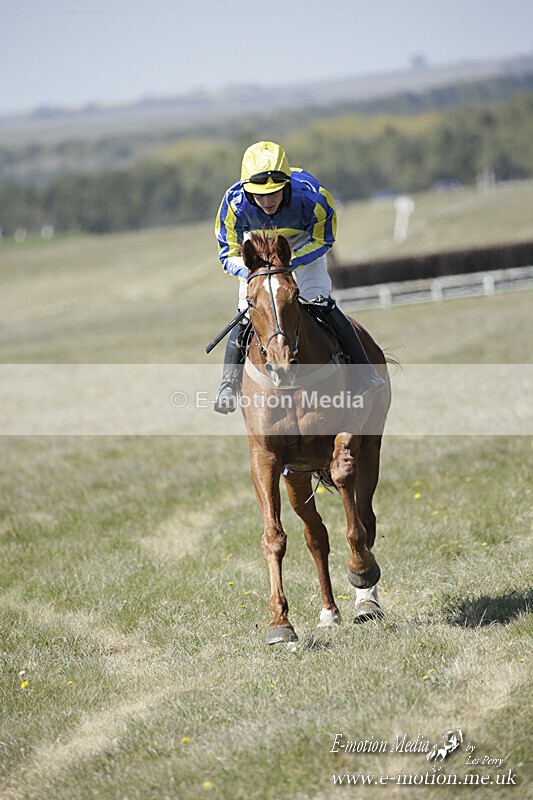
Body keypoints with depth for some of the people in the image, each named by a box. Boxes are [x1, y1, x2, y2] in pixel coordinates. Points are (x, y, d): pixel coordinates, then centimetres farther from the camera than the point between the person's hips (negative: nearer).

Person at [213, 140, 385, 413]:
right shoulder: (234, 203, -33)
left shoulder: (312, 196, -36)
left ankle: (363, 370, -7)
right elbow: (229, 253, -18)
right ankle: (229, 385, 1)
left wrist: (289, 262, -33)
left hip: (304, 248, -1)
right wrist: (252, 272, -39)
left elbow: (322, 240, -17)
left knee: (321, 303, -17)